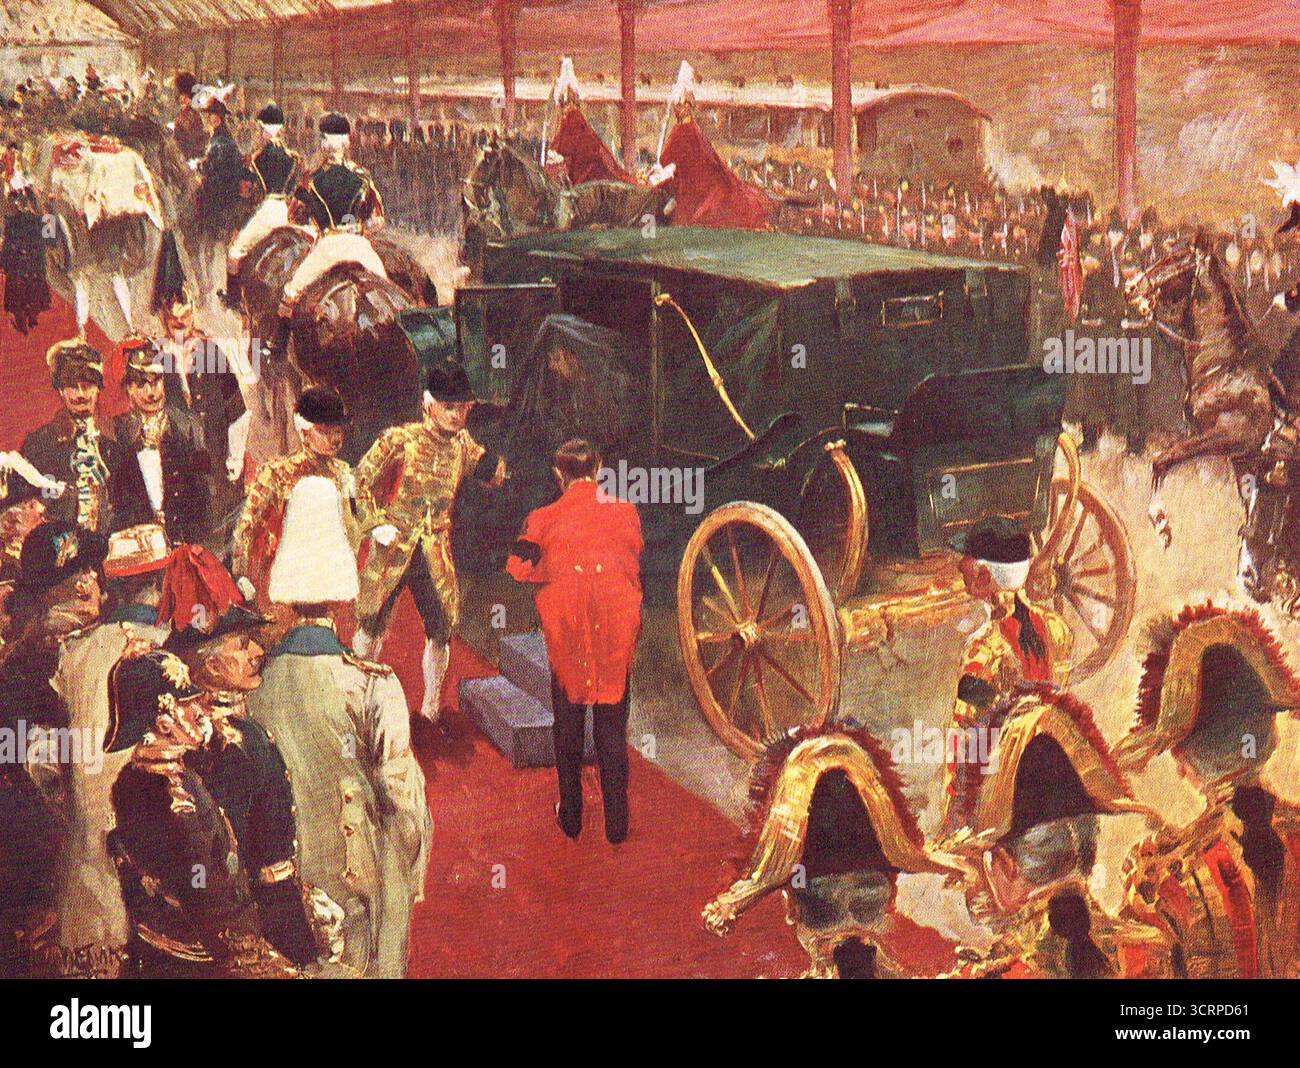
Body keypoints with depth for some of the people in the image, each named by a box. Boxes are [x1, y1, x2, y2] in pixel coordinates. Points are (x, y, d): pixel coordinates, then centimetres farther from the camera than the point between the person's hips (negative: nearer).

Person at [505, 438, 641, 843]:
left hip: (566, 635, 0)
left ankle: (571, 817, 21)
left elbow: (518, 566, -8)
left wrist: (552, 570, 8)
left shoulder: (544, 519, -2)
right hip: (615, 633, 0)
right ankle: (616, 822, 11)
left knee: (568, 728, 14)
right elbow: (635, 565, 6)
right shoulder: (625, 512, 0)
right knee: (612, 730, 8)